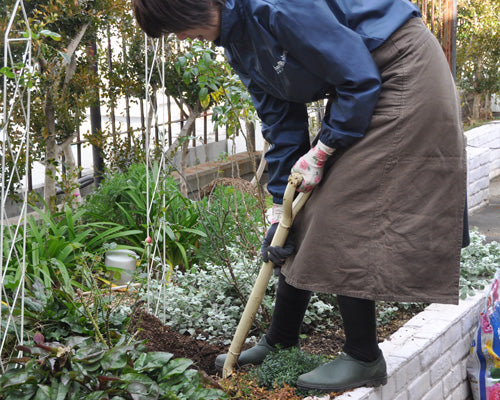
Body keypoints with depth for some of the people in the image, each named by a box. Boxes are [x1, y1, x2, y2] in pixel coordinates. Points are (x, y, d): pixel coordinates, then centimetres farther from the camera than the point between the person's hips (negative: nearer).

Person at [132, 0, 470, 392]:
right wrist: (280, 210, 5)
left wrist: (321, 151, -14)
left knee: (342, 221, -12)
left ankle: (364, 360, 1)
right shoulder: (237, 39, 3)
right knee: (307, 217, 8)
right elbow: (283, 123, 7)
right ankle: (281, 342, 20)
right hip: (359, 85, 9)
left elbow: (359, 78, -24)